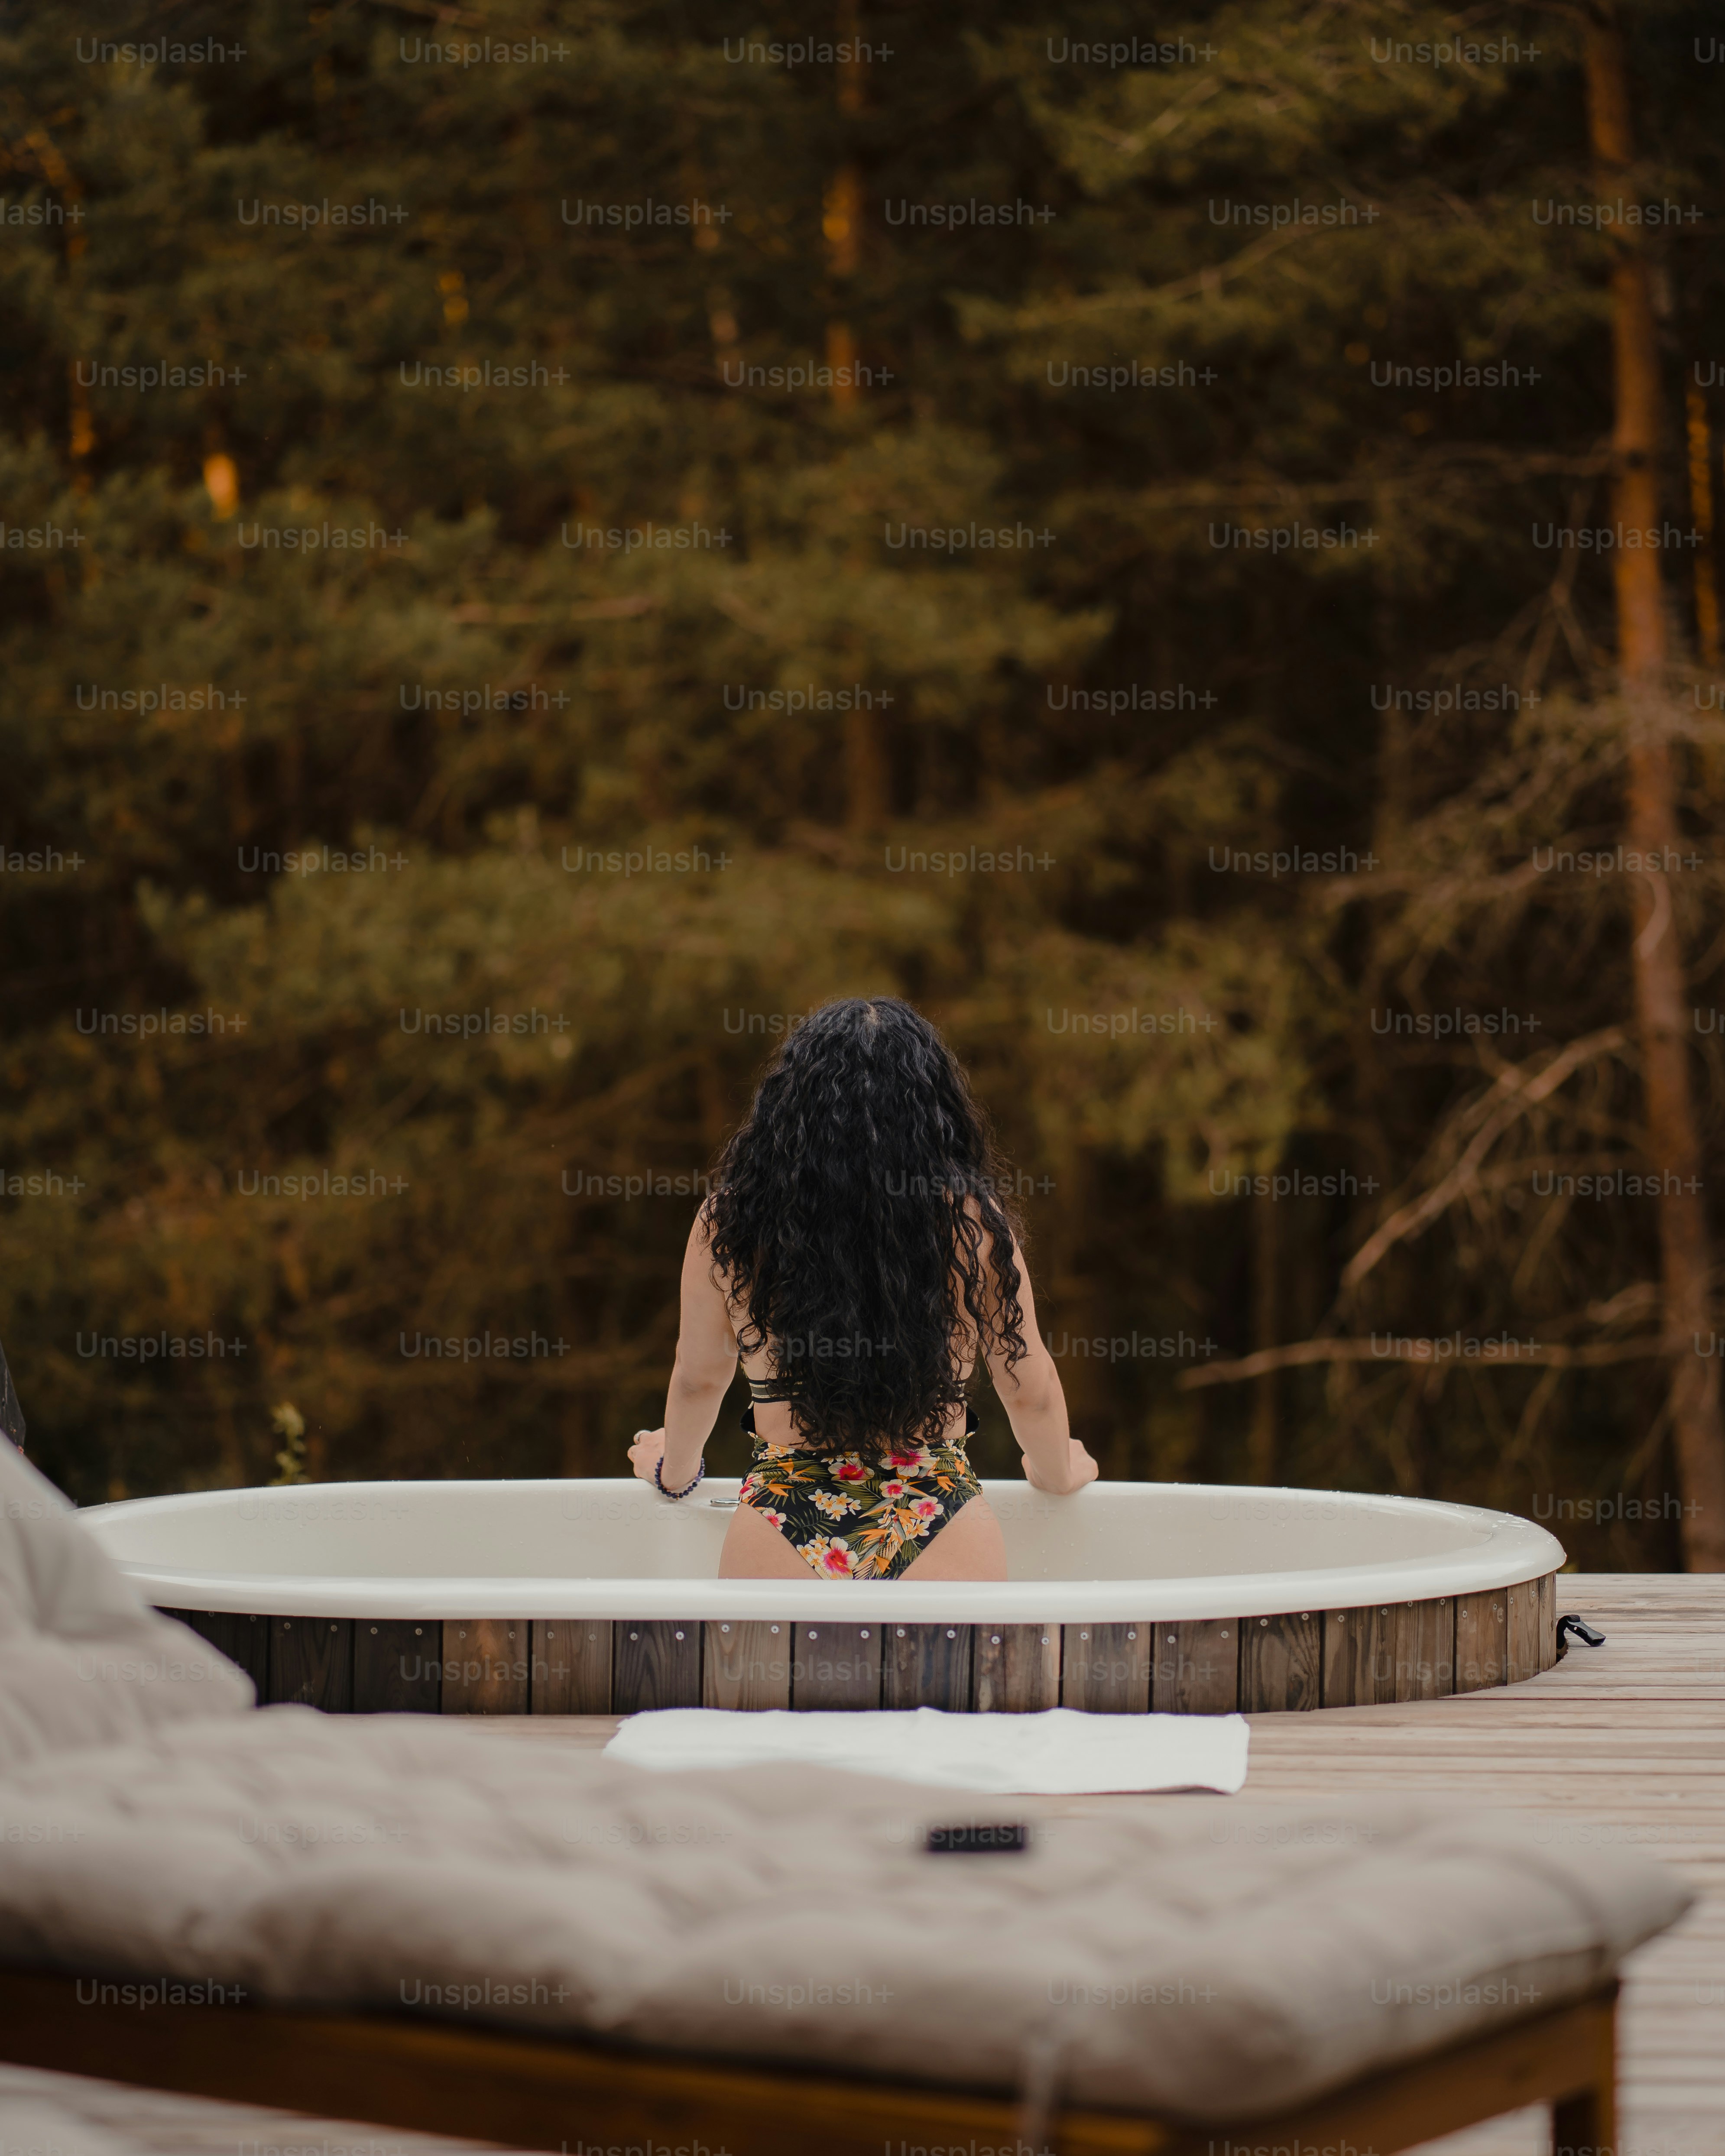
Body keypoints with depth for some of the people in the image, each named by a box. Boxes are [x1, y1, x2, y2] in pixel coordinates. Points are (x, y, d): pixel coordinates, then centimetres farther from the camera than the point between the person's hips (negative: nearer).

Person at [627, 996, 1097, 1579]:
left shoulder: (729, 1223, -4)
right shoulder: (971, 1222, -6)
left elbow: (699, 1380, 11)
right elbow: (1030, 1392, 6)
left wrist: (675, 1470, 32)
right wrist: (1058, 1471, 28)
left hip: (781, 1541, 1)